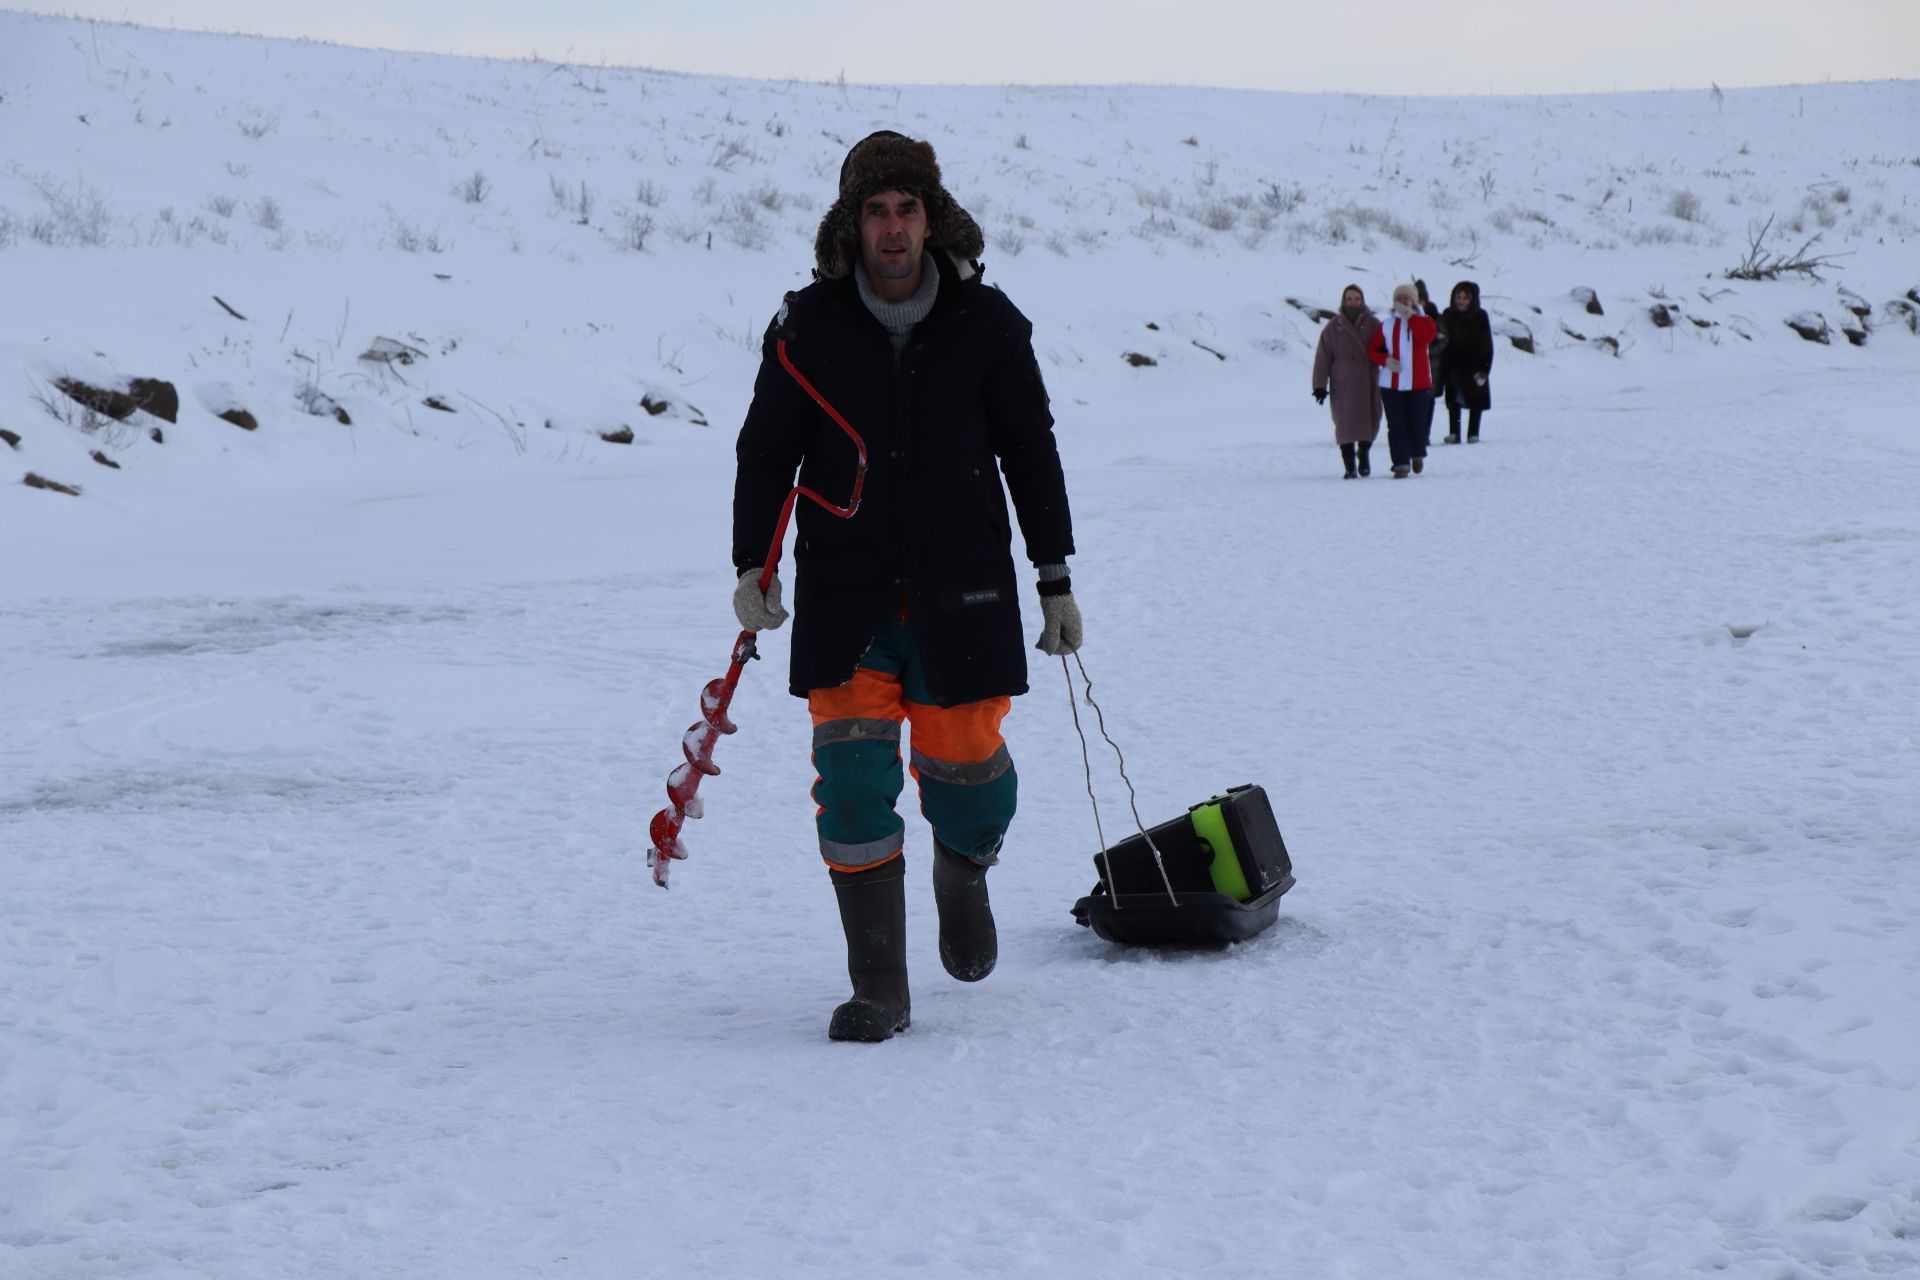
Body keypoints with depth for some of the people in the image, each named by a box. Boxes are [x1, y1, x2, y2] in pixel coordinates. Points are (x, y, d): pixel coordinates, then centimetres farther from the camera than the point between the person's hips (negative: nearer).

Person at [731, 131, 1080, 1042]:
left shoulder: (986, 323, 0)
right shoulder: (809, 326, -1)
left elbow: (1030, 452, 7)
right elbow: (765, 450, 7)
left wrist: (1056, 579, 7)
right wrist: (751, 565, -3)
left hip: (962, 592, 0)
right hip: (845, 597, 0)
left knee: (964, 774, 1)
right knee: (853, 777, -10)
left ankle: (962, 875, 39)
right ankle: (880, 991, -3)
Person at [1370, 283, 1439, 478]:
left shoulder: (1424, 321, 5)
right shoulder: (1387, 326, 7)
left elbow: (1426, 336, -18)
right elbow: (1372, 350, 7)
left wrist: (1409, 316, -14)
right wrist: (1386, 360, -13)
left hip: (1419, 383, -1)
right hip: (1392, 384, 1)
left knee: (1419, 422, 2)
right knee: (1396, 425, -4)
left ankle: (1418, 454, 29)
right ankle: (1401, 463, 1)